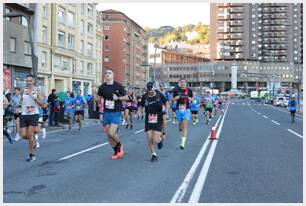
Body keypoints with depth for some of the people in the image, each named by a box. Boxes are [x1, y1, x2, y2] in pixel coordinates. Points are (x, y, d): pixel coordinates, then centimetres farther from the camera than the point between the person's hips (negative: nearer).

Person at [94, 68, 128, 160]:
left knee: (112, 133, -15)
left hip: (116, 113, -4)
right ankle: (116, 152, 26)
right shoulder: (102, 87, 4)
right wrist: (94, 93, -6)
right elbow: (97, 99, 12)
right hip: (106, 113, 4)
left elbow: (126, 97, 1)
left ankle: (119, 145, 16)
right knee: (108, 135, 7)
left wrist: (118, 98, -16)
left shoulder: (118, 86, -5)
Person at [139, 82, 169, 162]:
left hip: (158, 120, -2)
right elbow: (141, 106, 12)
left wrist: (165, 113, -1)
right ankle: (154, 154, 19)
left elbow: (166, 103, 10)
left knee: (155, 140, -9)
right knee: (149, 139, -1)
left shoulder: (159, 95, -4)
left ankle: (160, 139, 28)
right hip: (148, 121, 2)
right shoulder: (144, 97, -2)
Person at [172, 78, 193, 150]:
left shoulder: (189, 90, -1)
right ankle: (183, 136, 45)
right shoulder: (176, 90, -1)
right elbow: (172, 98, 8)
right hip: (178, 110, 2)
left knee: (184, 125, -13)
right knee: (180, 125, 13)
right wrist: (175, 98, -14)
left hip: (186, 109, -2)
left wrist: (190, 99, -13)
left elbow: (192, 98, 10)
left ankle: (183, 142, -14)